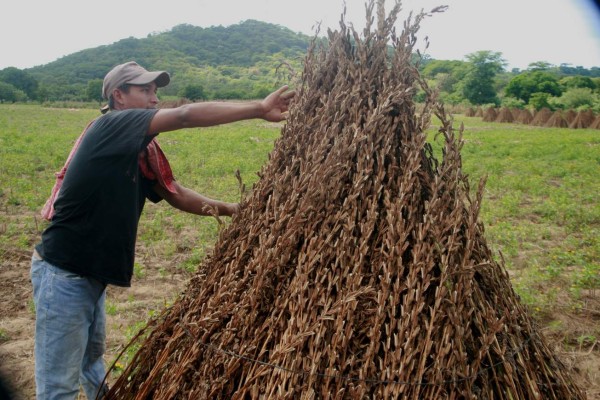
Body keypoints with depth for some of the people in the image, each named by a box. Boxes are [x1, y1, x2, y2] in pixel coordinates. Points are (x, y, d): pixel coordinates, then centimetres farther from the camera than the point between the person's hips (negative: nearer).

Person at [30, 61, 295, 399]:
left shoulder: (143, 150, 7)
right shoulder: (109, 127, -19)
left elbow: (175, 194, 11)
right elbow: (185, 116, -29)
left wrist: (232, 209, 3)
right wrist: (259, 109, -30)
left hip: (92, 274, 9)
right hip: (63, 273, -9)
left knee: (92, 357, 28)